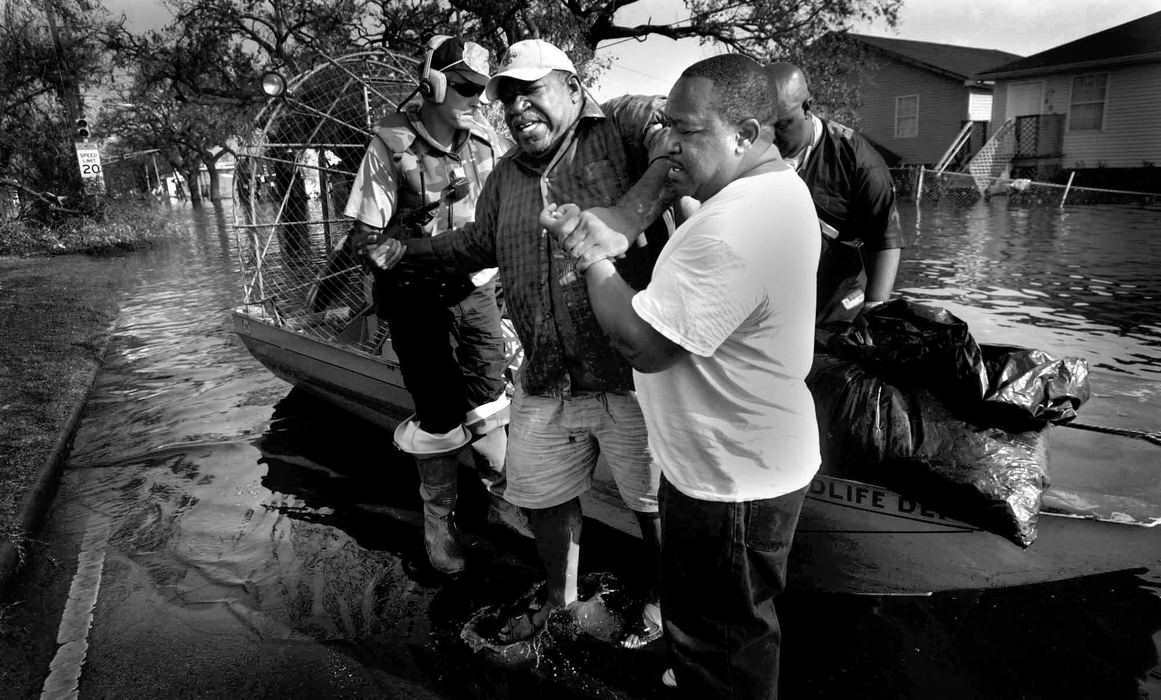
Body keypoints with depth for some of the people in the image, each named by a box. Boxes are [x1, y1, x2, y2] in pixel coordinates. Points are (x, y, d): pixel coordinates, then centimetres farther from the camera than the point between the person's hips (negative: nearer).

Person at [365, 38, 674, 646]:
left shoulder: (620, 124, -9)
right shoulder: (507, 174, 11)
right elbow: (478, 243, 26)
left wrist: (637, 203, -40)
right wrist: (407, 250, 19)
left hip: (632, 374, -6)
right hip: (545, 382, 6)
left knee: (654, 502, 12)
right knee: (542, 496, 20)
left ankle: (658, 603, 40)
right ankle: (559, 594, 48)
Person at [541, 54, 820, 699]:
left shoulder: (731, 228, -32)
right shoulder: (779, 188, 5)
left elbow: (643, 343, -29)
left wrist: (590, 257, -14)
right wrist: (612, 243, -2)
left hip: (729, 484, -10)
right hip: (756, 462, 10)